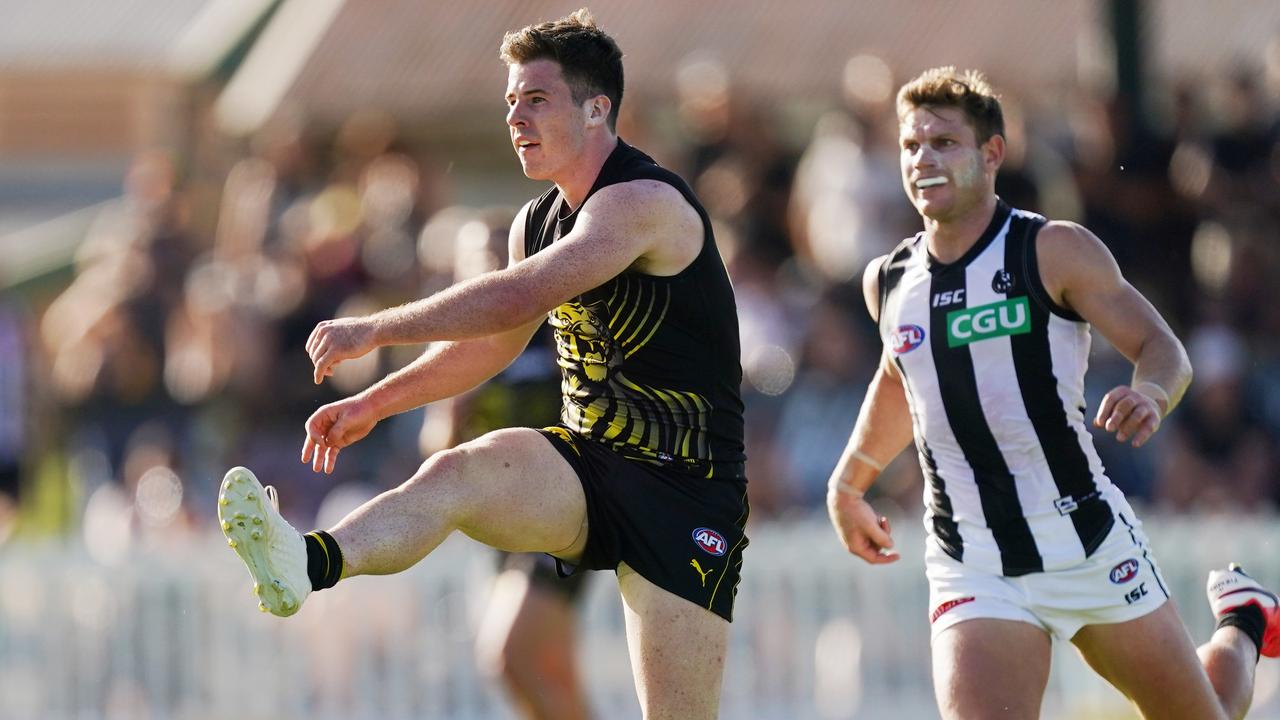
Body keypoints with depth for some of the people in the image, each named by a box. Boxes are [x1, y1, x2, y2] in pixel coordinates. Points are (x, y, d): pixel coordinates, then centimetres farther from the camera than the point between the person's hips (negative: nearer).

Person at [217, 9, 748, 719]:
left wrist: (374, 330, -27)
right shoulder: (538, 221, 12)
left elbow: (517, 299, -28)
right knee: (459, 472, -27)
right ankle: (307, 563, -52)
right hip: (587, 466, 6)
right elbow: (491, 343, 28)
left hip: (685, 487, -6)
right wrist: (373, 404, 21)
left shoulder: (645, 203, -17)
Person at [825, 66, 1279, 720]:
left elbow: (1162, 348, -8)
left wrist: (1149, 395, -30)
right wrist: (847, 484, 33)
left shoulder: (1054, 251, -7)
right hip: (972, 578, 2)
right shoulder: (888, 282, 6)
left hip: (1091, 546, -2)